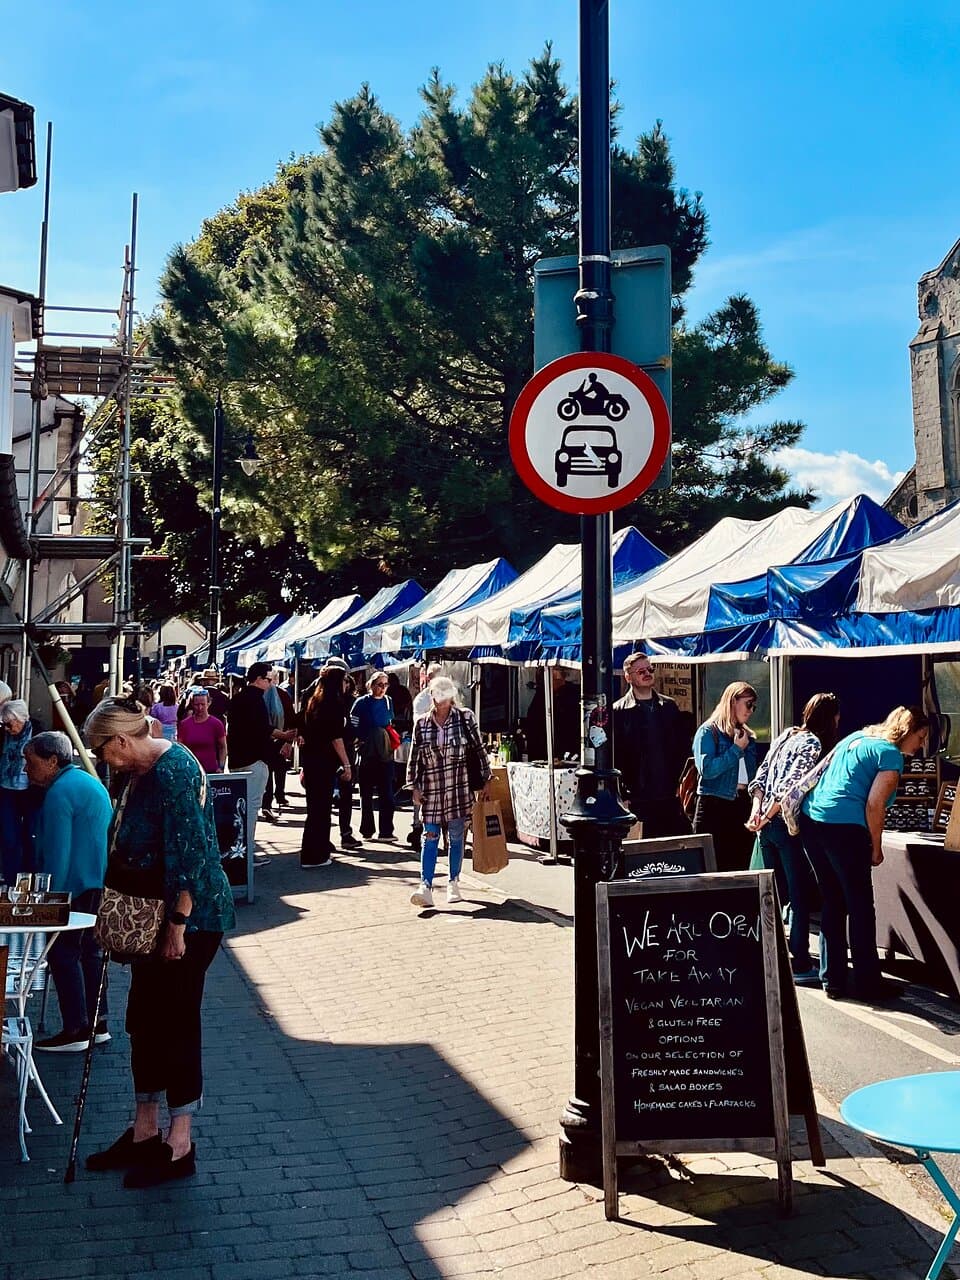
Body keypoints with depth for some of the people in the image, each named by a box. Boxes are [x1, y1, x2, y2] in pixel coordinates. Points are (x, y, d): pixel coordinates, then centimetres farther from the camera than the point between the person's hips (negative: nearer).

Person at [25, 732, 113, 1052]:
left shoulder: (59, 793, -16)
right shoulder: (89, 781, 16)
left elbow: (56, 853, -18)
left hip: (79, 886, -10)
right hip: (101, 881, 10)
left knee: (62, 952, -3)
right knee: (89, 950, 16)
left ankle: (75, 1031, -1)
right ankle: (96, 1023, 21)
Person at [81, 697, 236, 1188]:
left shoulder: (174, 771, -21)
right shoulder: (142, 771, 9)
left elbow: (189, 854, -25)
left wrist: (178, 925, -23)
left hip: (188, 920, -10)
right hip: (151, 919, 10)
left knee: (175, 1023, 0)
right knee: (144, 1020, 15)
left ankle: (180, 1146, 13)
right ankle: (145, 1131, 28)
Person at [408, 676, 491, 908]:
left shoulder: (465, 718, 1)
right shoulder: (422, 724, 4)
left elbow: (478, 750, 4)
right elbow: (415, 757, 8)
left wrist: (485, 781, 4)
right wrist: (415, 787, 2)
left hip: (459, 788, -1)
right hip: (431, 789, 1)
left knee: (457, 837, 7)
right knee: (430, 837, -4)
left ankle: (453, 883, 21)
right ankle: (426, 887, -9)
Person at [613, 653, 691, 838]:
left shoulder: (669, 706, 11)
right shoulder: (618, 712, -2)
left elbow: (683, 746, 16)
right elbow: (613, 757, -4)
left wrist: (675, 779, 5)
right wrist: (623, 796, -7)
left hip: (669, 797, 4)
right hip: (638, 800, -4)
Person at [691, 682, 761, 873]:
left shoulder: (747, 737, 17)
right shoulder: (708, 732, -3)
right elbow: (706, 769, -18)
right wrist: (736, 750, -10)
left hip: (742, 807, 7)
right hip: (715, 807, -7)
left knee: (741, 868, 6)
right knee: (714, 870, -6)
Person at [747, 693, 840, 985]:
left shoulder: (787, 735, 14)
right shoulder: (814, 744, -10)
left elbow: (760, 777, 10)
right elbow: (790, 786, -19)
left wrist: (757, 810, 2)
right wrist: (767, 817, -11)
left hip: (768, 826, 8)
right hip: (791, 825, -8)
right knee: (800, 896, 0)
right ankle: (800, 966, 2)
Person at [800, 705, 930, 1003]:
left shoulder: (858, 736, 20)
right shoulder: (891, 755, -4)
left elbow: (820, 772, 20)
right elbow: (874, 805, -11)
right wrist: (876, 848, -1)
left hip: (809, 819, 8)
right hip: (843, 828, -8)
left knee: (832, 903, 16)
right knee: (861, 907, 4)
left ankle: (832, 981, 20)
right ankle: (867, 984, 11)